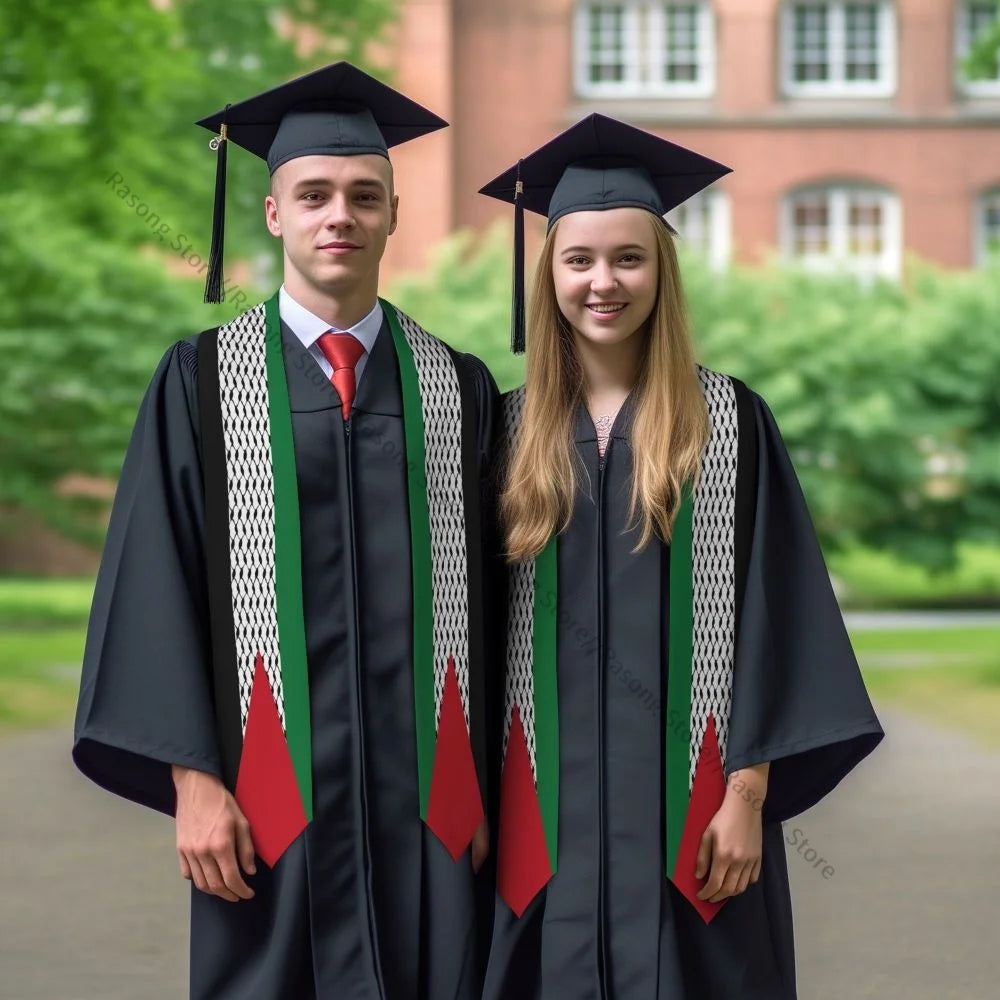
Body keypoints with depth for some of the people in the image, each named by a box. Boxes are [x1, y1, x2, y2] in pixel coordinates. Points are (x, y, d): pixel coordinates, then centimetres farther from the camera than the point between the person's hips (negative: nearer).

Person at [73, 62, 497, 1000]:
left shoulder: (458, 388, 8)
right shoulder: (203, 381, 2)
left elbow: (484, 595, 8)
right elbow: (157, 584, -2)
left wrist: (481, 787, 4)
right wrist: (191, 778, -9)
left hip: (425, 791, 2)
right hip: (274, 790, -2)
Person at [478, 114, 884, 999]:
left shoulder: (730, 420, -1)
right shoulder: (514, 426, 7)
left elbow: (770, 616, -4)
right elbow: (490, 617, 9)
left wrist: (747, 795, -10)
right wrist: (491, 794, 3)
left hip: (682, 794, -2)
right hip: (551, 800, 2)